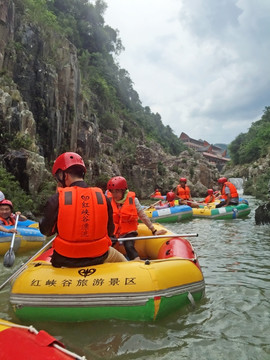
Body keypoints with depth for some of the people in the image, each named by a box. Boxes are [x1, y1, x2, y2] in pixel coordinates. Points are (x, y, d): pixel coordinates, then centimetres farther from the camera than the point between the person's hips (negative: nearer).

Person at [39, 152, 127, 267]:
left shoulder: (56, 199, -16)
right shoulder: (102, 197, -8)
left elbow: (45, 231, -1)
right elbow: (110, 231, -1)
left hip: (65, 260, -1)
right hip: (99, 258, 1)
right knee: (121, 259, 29)